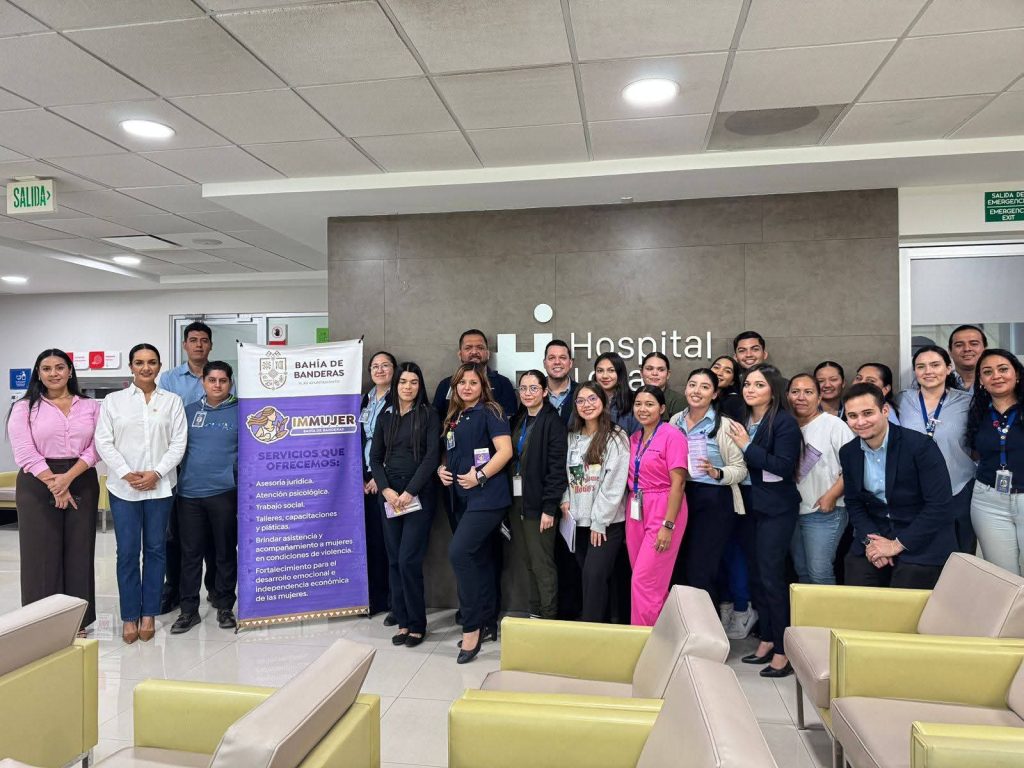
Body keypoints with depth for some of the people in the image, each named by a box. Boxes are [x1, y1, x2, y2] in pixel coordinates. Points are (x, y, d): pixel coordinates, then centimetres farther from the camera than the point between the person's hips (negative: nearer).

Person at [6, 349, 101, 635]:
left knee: (79, 553, 5)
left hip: (82, 484, 2)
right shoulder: (24, 407, 3)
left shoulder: (91, 406, 7)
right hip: (38, 486, -1)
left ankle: (77, 620, 16)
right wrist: (54, 485, -15)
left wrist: (67, 478, -15)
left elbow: (95, 448, -2)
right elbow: (25, 453, -7)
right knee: (41, 554, 2)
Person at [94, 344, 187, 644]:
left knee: (155, 549, 7)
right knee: (127, 552, 3)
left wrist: (156, 473, -11)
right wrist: (127, 473, -10)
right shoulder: (113, 400, 6)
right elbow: (103, 442, 0)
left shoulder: (172, 401, 5)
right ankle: (129, 616, 13)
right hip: (123, 486, 0)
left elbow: (179, 443, 0)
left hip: (160, 485, 0)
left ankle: (149, 614, 17)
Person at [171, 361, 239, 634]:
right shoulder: (189, 411, 9)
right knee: (190, 553, 8)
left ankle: (225, 607, 22)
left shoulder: (240, 412, 0)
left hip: (224, 492, -2)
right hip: (189, 492, 3)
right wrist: (177, 480, 4)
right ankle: (189, 609, 20)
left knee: (225, 552, 8)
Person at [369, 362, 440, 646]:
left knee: (408, 560, -8)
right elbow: (375, 458, 9)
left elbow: (431, 457, -8)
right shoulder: (385, 416, 10)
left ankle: (417, 624, 6)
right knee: (394, 561, 5)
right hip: (389, 495, 4)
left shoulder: (428, 416, -1)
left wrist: (409, 492, -13)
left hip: (419, 495, -4)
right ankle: (402, 621, 16)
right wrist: (386, 490, -6)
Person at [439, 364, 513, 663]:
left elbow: (505, 450, -15)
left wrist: (479, 476, -20)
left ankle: (471, 627, -7)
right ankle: (488, 623, 24)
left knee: (459, 552, -18)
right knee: (480, 558, 13)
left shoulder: (489, 412, -5)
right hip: (462, 498, 8)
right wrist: (442, 469, 5)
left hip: (487, 496, -8)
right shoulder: (453, 418, 16)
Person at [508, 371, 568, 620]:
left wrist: (549, 508, -17)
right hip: (516, 499, 6)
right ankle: (535, 613, 24)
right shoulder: (517, 420, 12)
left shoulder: (552, 422, -9)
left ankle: (549, 618, 10)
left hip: (538, 502, -6)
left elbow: (557, 468, -14)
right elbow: (509, 458, 12)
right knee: (529, 562, 14)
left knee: (542, 563, -1)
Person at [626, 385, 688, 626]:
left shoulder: (672, 436, -10)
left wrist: (668, 525, -17)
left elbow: (678, 483, -14)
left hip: (663, 512, -7)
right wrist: (630, 514, 7)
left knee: (644, 580, -6)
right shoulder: (633, 438, 11)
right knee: (642, 578, 11)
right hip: (635, 512, 7)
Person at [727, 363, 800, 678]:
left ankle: (783, 650, 8)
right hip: (750, 506, 7)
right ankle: (767, 640, 26)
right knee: (755, 575, 13)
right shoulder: (742, 422, 8)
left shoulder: (785, 422, -11)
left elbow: (783, 466, -20)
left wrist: (747, 446, -17)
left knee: (771, 576, -4)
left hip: (776, 509, -7)